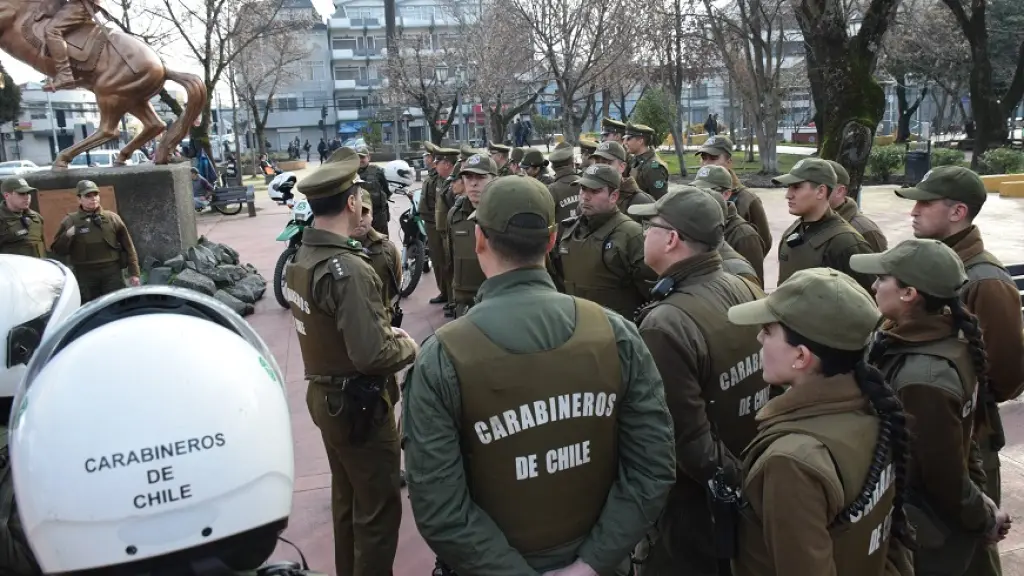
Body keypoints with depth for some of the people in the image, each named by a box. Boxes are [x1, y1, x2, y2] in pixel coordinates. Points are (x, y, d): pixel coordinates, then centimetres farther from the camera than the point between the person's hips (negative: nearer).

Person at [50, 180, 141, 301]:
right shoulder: (70, 221, 3)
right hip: (85, 275, 0)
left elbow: (128, 246, 6)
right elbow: (57, 250, 5)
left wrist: (134, 273, 1)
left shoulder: (112, 218, 4)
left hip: (112, 272, 0)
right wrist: (67, 236, -14)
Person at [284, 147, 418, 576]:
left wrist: (386, 330, 2)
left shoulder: (301, 257, 2)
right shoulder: (347, 268, -26)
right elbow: (372, 355, -31)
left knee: (347, 499, 24)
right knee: (379, 509, 5)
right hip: (357, 403, -9)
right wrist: (408, 344, -12)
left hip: (323, 394, 9)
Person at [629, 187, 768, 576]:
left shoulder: (665, 324, -29)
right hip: (752, 477, 7)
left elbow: (687, 438, -28)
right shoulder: (749, 292, -4)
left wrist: (726, 475, -13)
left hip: (694, 499, -7)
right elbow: (774, 384, 6)